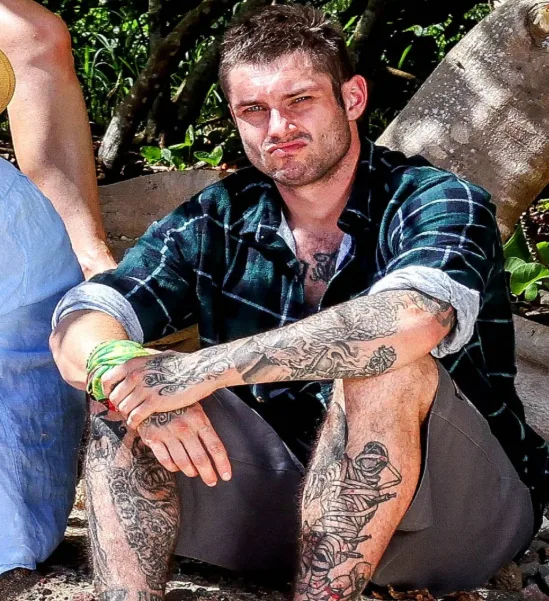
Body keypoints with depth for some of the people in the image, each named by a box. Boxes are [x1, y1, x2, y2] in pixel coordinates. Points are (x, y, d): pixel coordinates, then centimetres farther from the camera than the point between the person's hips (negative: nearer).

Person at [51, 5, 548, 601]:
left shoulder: (439, 202, -13)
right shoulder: (218, 221, 1)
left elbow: (413, 318, -36)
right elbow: (78, 327, -8)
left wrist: (203, 369, -34)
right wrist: (123, 371, -33)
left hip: (465, 506, -4)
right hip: (282, 487, 4)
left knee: (380, 369, -33)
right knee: (123, 392, -13)